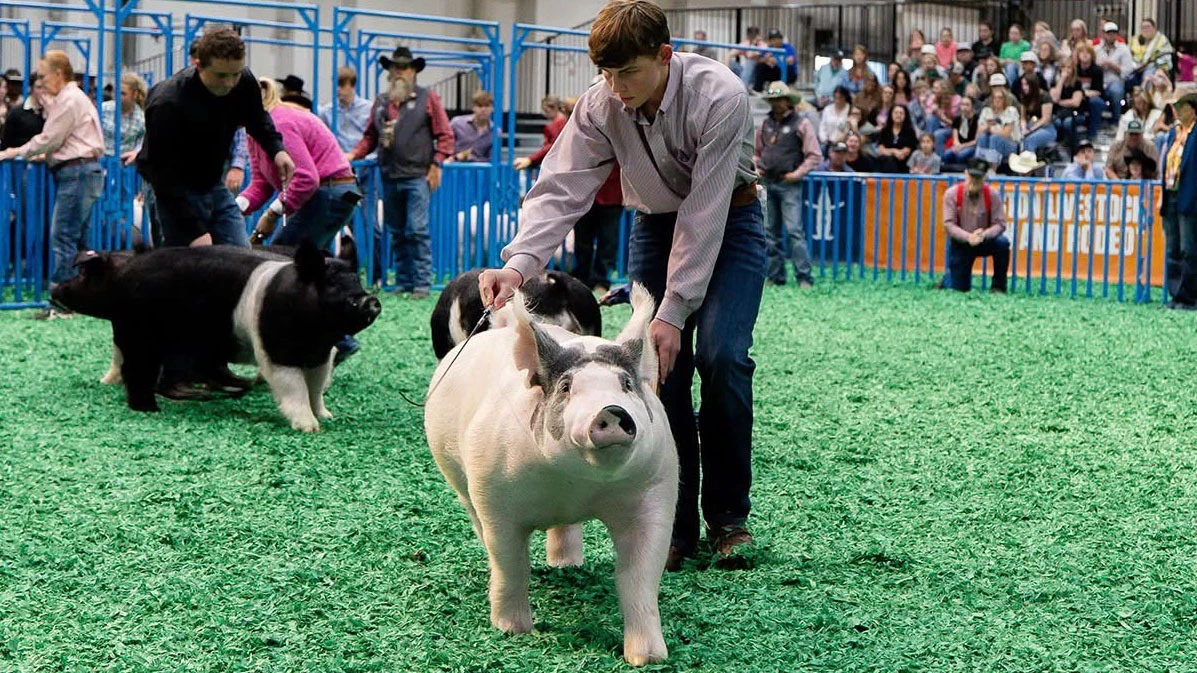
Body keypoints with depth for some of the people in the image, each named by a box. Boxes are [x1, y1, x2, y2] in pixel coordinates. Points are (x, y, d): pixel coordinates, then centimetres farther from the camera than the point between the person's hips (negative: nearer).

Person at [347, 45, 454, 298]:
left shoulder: (428, 98, 4)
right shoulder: (380, 101, 16)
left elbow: (445, 135, 2)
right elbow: (370, 137, 19)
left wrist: (436, 164, -6)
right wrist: (353, 155, 4)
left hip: (417, 175, -5)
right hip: (390, 177, 5)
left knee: (417, 230, -11)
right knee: (397, 233, 9)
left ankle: (422, 283, -8)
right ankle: (403, 282, 15)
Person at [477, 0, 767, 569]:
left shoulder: (720, 97, -32)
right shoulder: (599, 106, -19)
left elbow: (704, 214, -32)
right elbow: (560, 190, -25)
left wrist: (673, 311, -33)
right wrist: (521, 262, -44)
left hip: (728, 219, -3)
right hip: (656, 222, 3)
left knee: (720, 356, -19)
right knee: (662, 363, -8)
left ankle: (728, 516, -3)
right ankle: (675, 524, 0)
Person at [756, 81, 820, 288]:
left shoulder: (801, 125, -2)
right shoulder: (765, 125, 13)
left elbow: (815, 155, -3)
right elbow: (756, 152, 26)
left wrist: (797, 174, -10)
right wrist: (756, 167, 7)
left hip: (789, 185, -6)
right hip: (767, 184, 6)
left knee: (794, 230, -13)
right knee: (770, 232, 7)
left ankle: (804, 276, -12)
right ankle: (775, 275, 13)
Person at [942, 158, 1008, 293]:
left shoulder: (992, 194, -9)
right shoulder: (952, 194, -11)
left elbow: (1000, 224, -13)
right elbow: (948, 225, -17)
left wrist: (984, 235, -33)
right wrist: (968, 237, -33)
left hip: (984, 242, 1)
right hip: (960, 244, -1)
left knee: (1002, 243, -32)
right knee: (959, 288, -6)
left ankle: (998, 286, -15)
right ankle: (949, 278, 34)